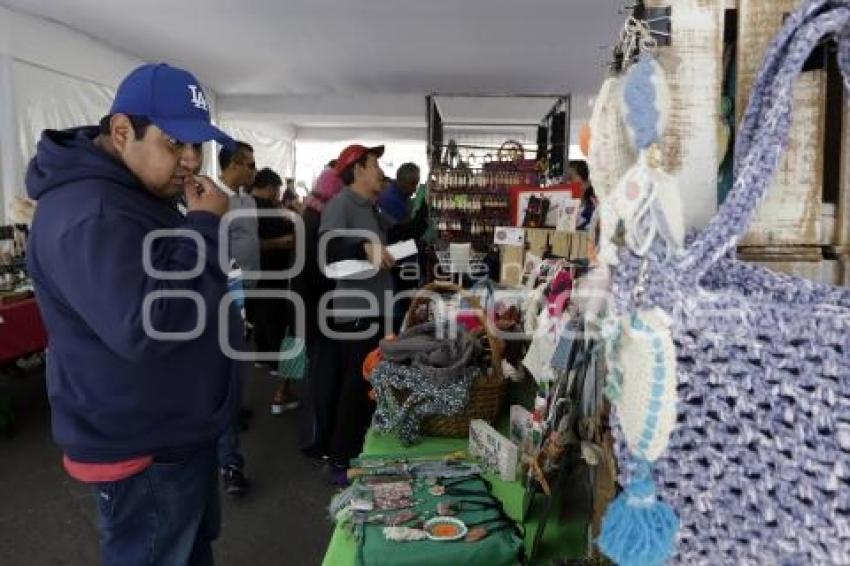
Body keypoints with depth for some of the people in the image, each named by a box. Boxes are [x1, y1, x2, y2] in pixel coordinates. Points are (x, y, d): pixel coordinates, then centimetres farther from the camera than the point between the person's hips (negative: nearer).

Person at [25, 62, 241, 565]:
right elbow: (145, 329, -34)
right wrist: (206, 226, -28)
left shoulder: (133, 190, 10)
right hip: (144, 448, -10)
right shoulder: (87, 213, -26)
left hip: (178, 429, 10)